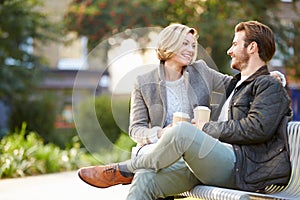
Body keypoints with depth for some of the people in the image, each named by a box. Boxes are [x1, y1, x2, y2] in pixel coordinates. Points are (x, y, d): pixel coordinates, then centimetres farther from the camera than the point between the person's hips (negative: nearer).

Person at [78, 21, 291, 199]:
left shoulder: (270, 86, 4)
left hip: (242, 167, -9)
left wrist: (206, 128, -7)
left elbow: (257, 129, -15)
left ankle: (123, 169, -8)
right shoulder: (236, 84, 32)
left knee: (182, 131, -30)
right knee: (146, 179, -11)